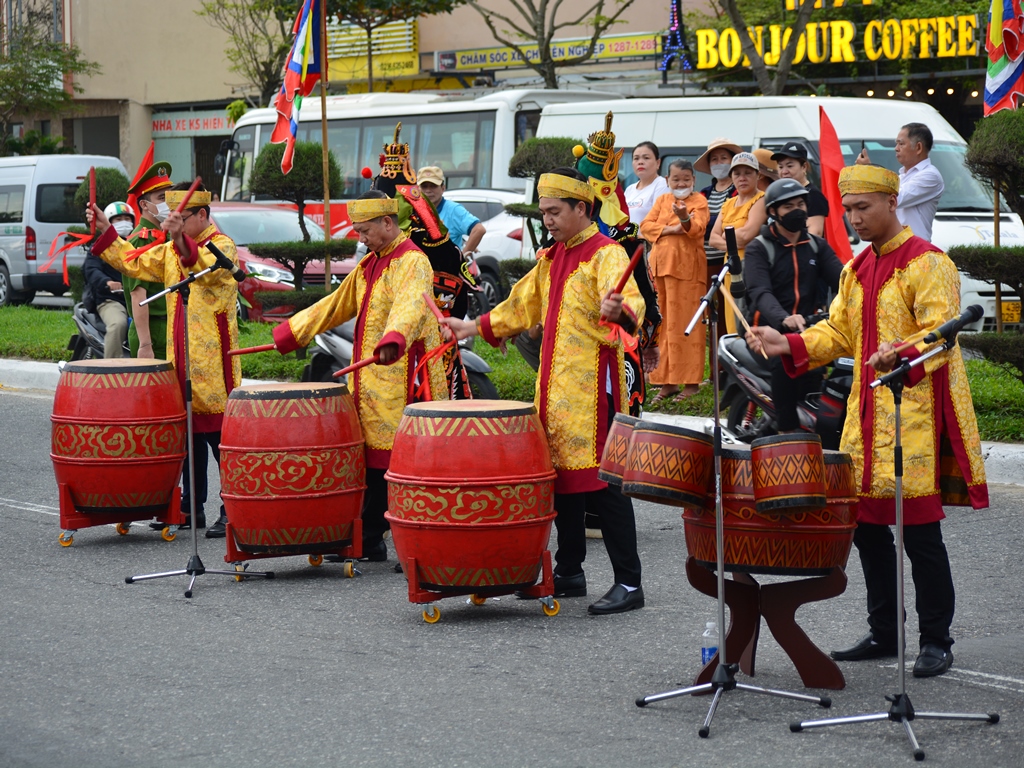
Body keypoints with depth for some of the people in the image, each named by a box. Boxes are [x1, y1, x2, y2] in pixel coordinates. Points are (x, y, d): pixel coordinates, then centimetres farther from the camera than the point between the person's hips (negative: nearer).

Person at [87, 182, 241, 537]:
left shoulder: (222, 246, -9)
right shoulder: (172, 250, 16)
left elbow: (208, 268, -30)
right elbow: (135, 263, 18)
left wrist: (181, 239, -44)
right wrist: (106, 231, 8)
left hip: (214, 365, -8)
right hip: (181, 361, 8)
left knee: (219, 435, -6)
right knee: (189, 434, 12)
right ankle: (192, 507, 20)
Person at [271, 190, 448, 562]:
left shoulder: (412, 262, -12)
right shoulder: (370, 264, 18)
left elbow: (411, 306, -32)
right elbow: (337, 304, 28)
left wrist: (394, 339, -52)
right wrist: (291, 332, 25)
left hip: (403, 382, -9)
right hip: (370, 386, 9)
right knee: (373, 462, 12)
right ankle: (369, 541, 18)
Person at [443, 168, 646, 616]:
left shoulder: (606, 254, -10)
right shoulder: (551, 258, 16)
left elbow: (630, 301, -29)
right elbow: (524, 306, 30)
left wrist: (618, 310, -51)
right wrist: (475, 327, 27)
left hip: (593, 387, -8)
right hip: (555, 387, 8)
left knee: (601, 482, -9)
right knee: (563, 477, 12)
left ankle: (629, 583, -6)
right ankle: (569, 574, 22)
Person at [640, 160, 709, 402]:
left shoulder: (699, 201, 1)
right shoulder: (662, 200, 15)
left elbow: (697, 228, -15)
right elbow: (645, 226, 4)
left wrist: (684, 218, -36)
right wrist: (669, 229, -12)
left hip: (687, 268, -5)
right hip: (660, 266, 5)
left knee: (686, 324, -6)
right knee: (663, 325, 7)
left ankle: (690, 382, -3)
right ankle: (667, 382, 12)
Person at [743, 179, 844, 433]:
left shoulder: (817, 246, 16)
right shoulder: (758, 249, 0)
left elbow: (841, 279, -1)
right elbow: (760, 293, -18)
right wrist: (784, 319, -40)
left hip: (807, 325, 5)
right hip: (768, 328, -5)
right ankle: (787, 431, -31)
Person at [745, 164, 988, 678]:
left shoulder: (927, 263, -9)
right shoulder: (857, 269, 16)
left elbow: (941, 332, -19)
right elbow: (840, 333, 19)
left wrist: (903, 355, -38)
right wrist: (788, 345, 4)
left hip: (916, 414, -8)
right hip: (866, 414, 8)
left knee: (919, 531, -6)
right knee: (867, 525, 10)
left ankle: (936, 641, 3)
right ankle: (883, 632, 22)